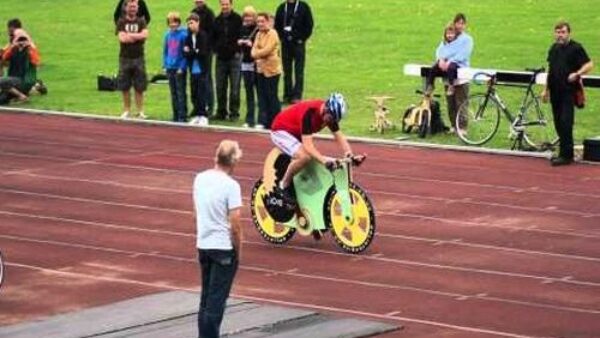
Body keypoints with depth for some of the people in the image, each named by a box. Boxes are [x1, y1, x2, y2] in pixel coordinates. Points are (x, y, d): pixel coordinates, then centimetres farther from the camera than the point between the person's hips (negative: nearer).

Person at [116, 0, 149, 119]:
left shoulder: (141, 22, 7)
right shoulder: (121, 22, 2)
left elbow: (145, 35, -11)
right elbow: (122, 38, -12)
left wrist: (130, 35, -12)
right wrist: (137, 37, -8)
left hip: (138, 58, 1)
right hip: (125, 58, -1)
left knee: (139, 88, 0)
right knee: (125, 88, 2)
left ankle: (140, 111, 5)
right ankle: (126, 111, 11)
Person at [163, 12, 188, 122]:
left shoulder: (183, 34, -10)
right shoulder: (168, 35, 7)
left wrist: (182, 67, -15)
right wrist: (165, 65, 7)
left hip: (180, 69, -6)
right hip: (170, 68, 6)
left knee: (181, 93, -3)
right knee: (173, 93, 11)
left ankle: (182, 116, 0)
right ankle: (175, 116, 18)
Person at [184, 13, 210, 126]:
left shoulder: (203, 36, -8)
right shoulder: (188, 37, 8)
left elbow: (204, 52, -14)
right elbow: (185, 53, 3)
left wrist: (190, 52, -9)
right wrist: (195, 52, -14)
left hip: (202, 69, -5)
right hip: (193, 69, 5)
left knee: (201, 93, -5)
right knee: (194, 93, 7)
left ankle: (203, 116, 0)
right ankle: (196, 115, 15)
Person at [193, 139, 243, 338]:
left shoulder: (200, 179, 2)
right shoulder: (231, 186, -17)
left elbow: (199, 211, 9)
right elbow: (235, 225, -17)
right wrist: (238, 251, -5)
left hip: (203, 245, 6)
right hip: (224, 247, -6)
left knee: (206, 297, 16)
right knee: (217, 300, -1)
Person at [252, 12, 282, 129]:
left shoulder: (272, 34, -12)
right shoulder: (259, 34, 14)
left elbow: (266, 50, -20)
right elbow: (254, 49, 8)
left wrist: (257, 53, -6)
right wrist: (256, 55, -13)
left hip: (271, 69, -8)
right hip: (261, 69, 8)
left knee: (272, 96, -4)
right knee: (263, 97, 11)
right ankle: (267, 121, 18)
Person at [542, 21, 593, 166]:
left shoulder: (576, 48, -6)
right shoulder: (554, 48, 15)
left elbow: (589, 64, -8)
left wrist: (577, 74, -25)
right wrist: (546, 89, 20)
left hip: (568, 91, -7)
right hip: (555, 91, 7)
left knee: (565, 123, -10)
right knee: (558, 123, 8)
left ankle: (566, 155, -9)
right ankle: (564, 152, 17)